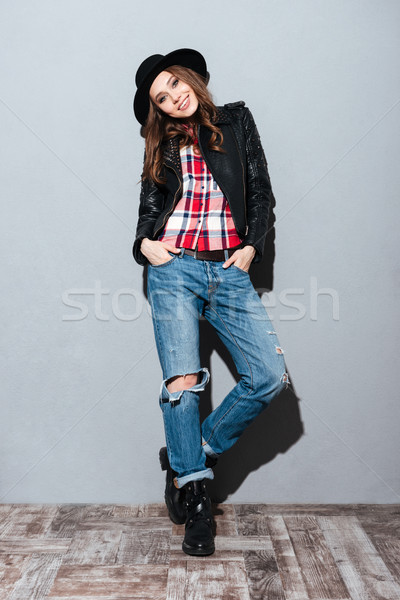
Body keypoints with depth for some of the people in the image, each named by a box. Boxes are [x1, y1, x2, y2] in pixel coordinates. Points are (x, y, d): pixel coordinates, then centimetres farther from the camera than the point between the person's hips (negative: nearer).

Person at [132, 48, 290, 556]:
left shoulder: (236, 120, 17)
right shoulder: (163, 142, 19)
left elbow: (260, 189, 13)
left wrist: (251, 246, 0)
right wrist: (145, 241, -1)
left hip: (230, 271, 1)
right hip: (175, 268, 0)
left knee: (270, 377, -11)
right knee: (182, 383, -12)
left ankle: (190, 455, 7)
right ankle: (194, 494, 6)